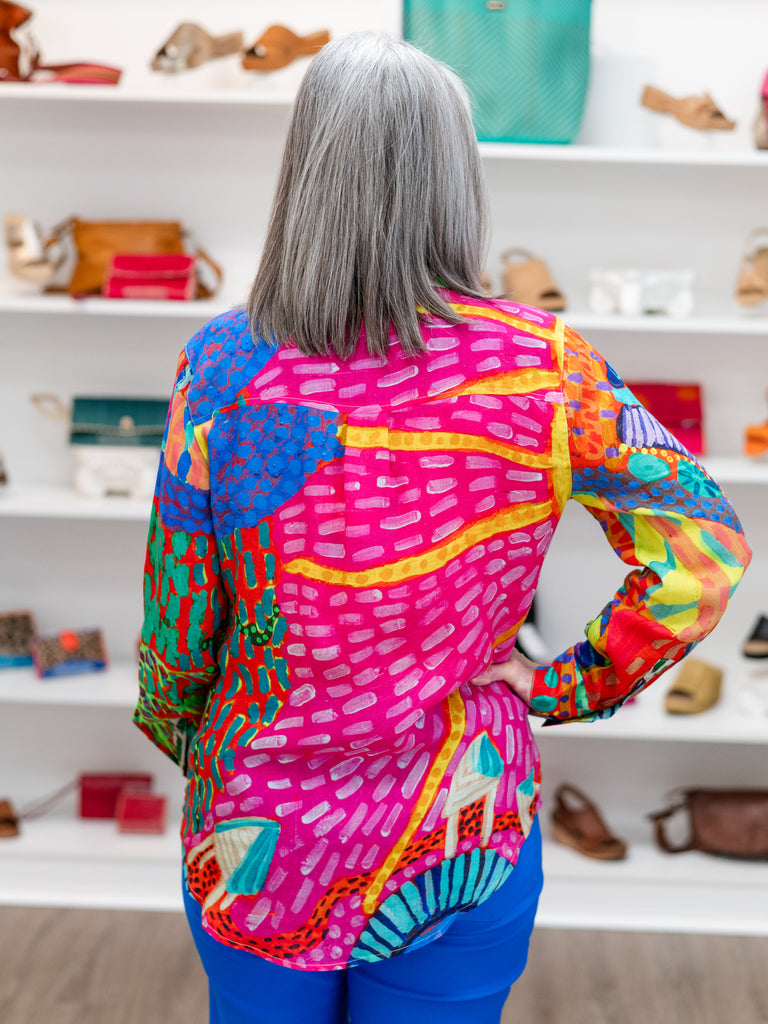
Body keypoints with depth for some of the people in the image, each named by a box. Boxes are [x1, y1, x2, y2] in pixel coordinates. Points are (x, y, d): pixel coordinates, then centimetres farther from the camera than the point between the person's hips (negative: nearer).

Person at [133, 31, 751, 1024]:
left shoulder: (225, 366, -17)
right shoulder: (540, 367, -16)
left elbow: (178, 619, -9)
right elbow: (705, 550, -12)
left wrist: (175, 730, 10)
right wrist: (570, 686, -3)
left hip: (260, 839, 1)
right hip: (464, 847, 0)